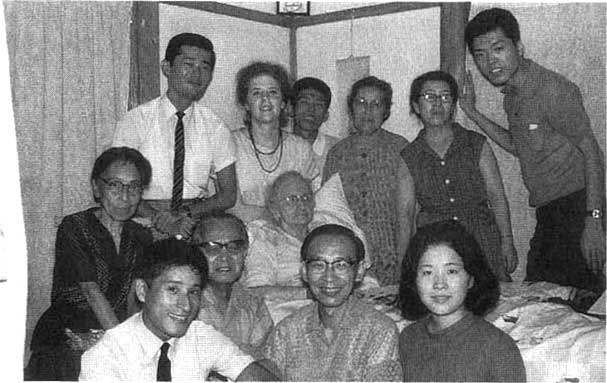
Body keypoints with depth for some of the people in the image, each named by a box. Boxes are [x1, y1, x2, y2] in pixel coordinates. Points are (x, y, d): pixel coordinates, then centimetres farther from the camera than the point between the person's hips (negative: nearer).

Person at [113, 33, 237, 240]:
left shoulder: (214, 126, 5)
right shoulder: (136, 120, 0)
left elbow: (228, 195, 4)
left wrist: (185, 213, -13)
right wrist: (160, 219, -21)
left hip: (198, 229, 2)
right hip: (148, 230, -2)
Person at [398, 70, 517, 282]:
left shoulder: (477, 145, 5)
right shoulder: (409, 157, 4)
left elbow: (497, 198, 4)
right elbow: (405, 214, 3)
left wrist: (507, 242, -3)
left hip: (483, 242, 1)